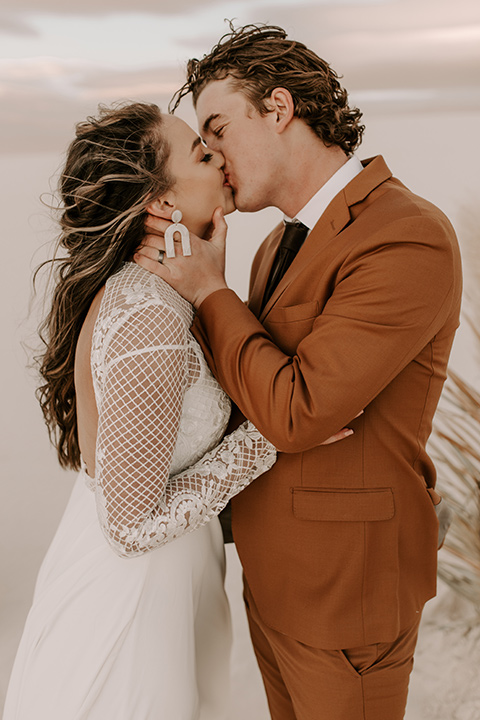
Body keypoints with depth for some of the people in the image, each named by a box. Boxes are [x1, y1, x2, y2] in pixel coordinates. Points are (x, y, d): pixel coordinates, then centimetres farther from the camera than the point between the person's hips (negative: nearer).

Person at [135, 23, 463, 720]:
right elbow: (245, 395, 6)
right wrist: (177, 274, -8)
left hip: (348, 587, -8)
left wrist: (208, 291, -16)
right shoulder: (284, 244, 7)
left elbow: (295, 414, -26)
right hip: (276, 572, 8)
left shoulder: (410, 239, -23)